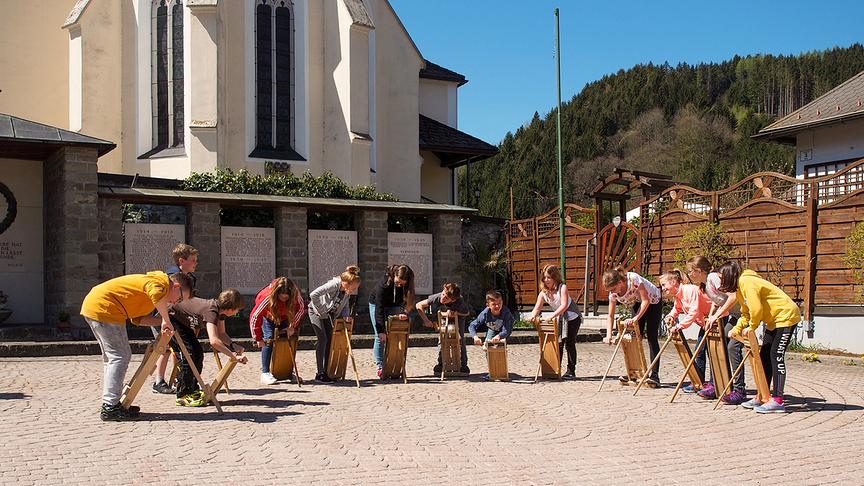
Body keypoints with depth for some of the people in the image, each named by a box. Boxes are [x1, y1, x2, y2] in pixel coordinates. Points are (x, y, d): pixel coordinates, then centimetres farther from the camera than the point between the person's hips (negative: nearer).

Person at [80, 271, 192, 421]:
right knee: (120, 357, -8)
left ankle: (110, 403, 23)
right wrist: (166, 320, -24)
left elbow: (138, 318, 14)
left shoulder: (149, 281, 22)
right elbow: (157, 295, -35)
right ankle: (110, 408, -8)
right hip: (103, 308, -11)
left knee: (113, 358, 18)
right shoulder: (162, 281, -8)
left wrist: (162, 322, 1)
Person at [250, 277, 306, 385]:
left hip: (285, 316, 3)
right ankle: (265, 373, -16)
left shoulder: (296, 293, -34)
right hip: (268, 316, -3)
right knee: (268, 340, -17)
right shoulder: (267, 297, -41)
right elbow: (254, 317, -35)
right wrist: (258, 338, -32)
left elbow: (301, 309, -17)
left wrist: (293, 326, -25)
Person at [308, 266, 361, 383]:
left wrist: (346, 315, -16)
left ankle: (326, 372, 8)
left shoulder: (348, 291, -14)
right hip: (316, 311, -7)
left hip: (329, 313, 7)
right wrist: (321, 311, -29)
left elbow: (345, 305, 4)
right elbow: (313, 295, -39)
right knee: (323, 339, -14)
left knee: (330, 340, 2)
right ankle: (319, 374, -10)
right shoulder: (333, 285, -35)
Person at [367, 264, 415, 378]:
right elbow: (379, 308, -36)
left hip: (394, 306, 3)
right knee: (380, 338, -10)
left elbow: (406, 300, -18)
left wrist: (403, 312, -40)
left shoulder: (407, 284, -26)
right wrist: (381, 330, -39)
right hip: (376, 304, -3)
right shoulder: (384, 283, -37)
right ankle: (380, 367, -6)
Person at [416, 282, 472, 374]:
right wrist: (426, 320, -29)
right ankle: (440, 364, 3)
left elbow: (467, 312, -20)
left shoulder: (459, 302, -41)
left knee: (460, 339, -9)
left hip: (458, 318, -1)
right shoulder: (436, 298, -38)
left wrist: (456, 313, -39)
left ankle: (463, 365, 3)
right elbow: (419, 305, -26)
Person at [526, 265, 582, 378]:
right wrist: (533, 315, -39)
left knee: (569, 343, -6)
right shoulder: (543, 293, -7)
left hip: (573, 317, -5)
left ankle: (571, 371, 0)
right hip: (560, 319, 5)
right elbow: (537, 308, -15)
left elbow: (564, 305, -34)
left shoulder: (562, 288, -23)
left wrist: (552, 316, -44)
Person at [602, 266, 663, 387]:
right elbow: (610, 316, -13)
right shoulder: (613, 293, -18)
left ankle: (655, 375, -15)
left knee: (651, 337, -13)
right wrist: (609, 336, -26)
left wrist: (635, 318, -42)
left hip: (653, 302, -6)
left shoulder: (633, 279, -37)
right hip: (638, 304, 6)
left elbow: (646, 301, -35)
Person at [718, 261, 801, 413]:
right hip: (774, 321, 11)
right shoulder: (740, 287, 13)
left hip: (786, 316, -11)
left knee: (776, 356, -13)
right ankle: (762, 396, 13)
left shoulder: (746, 282, -19)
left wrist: (751, 328, -10)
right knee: (764, 355, 9)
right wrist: (737, 329, -1)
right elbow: (746, 313, 14)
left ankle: (777, 401, -13)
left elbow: (756, 309, -24)